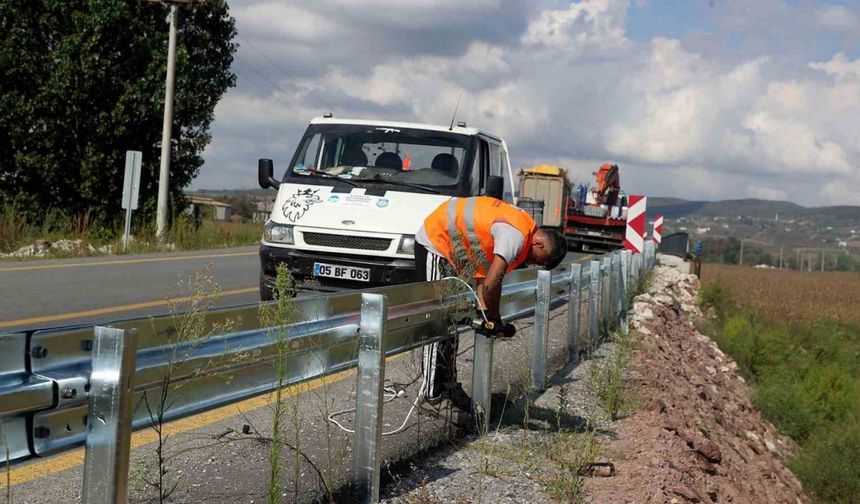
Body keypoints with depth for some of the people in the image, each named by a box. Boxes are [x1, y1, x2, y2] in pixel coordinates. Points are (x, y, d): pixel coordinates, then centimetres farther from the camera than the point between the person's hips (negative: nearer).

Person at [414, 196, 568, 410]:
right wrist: (494, 321, -17)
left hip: (448, 246, 10)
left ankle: (447, 384, 18)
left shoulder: (524, 228, 3)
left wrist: (484, 310, -7)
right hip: (434, 242, -10)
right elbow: (491, 284, -32)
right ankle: (431, 391, -7)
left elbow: (483, 272, 3)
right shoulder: (515, 236, -28)